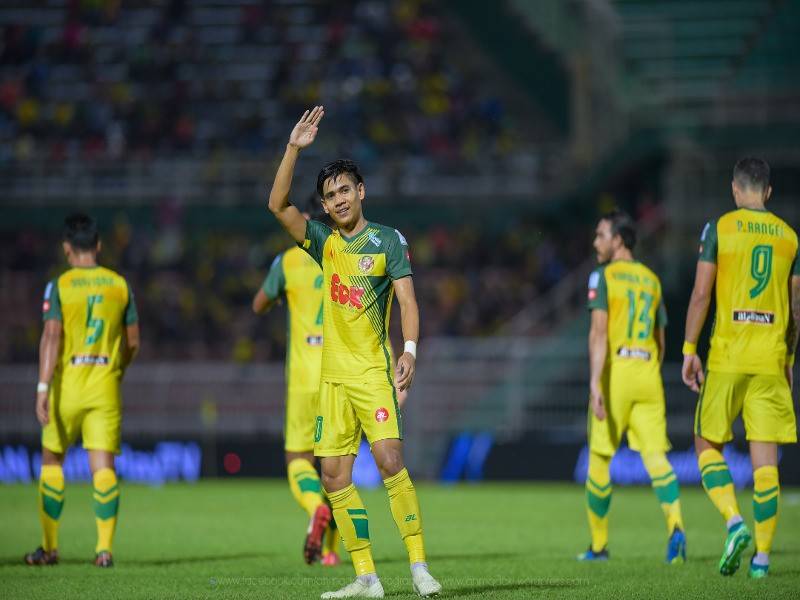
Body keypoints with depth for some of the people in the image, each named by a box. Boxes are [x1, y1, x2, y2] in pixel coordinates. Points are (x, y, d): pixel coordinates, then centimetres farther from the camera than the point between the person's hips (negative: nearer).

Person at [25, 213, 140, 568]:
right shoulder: (119, 285, 6)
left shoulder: (58, 287, -5)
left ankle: (50, 547, 13)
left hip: (67, 382, -2)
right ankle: (104, 548, -12)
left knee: (52, 461, 12)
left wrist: (43, 388, -19)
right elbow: (133, 342, 11)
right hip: (106, 385, 2)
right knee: (103, 467, -1)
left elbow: (51, 336, -15)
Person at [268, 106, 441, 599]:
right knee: (334, 476, 1)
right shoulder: (325, 243, 11)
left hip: (373, 372, -5)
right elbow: (278, 204, 1)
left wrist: (410, 350, -22)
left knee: (390, 460, -19)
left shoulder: (388, 240, -1)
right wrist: (294, 148, -7)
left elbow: (407, 300, -7)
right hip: (333, 374, 5)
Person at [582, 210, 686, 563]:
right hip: (648, 375, 5)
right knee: (655, 456, -3)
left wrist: (595, 383, -21)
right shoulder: (651, 279, 15)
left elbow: (599, 332, -15)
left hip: (615, 371, -5)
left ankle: (599, 545, 17)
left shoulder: (603, 276, -3)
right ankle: (675, 525, -27)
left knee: (600, 460, 8)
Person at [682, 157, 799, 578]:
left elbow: (701, 294, -6)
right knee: (765, 457, 2)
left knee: (707, 444, 9)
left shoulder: (719, 228, 0)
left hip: (727, 357, -3)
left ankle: (735, 523, -13)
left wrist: (689, 350, -1)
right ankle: (762, 555, 1)